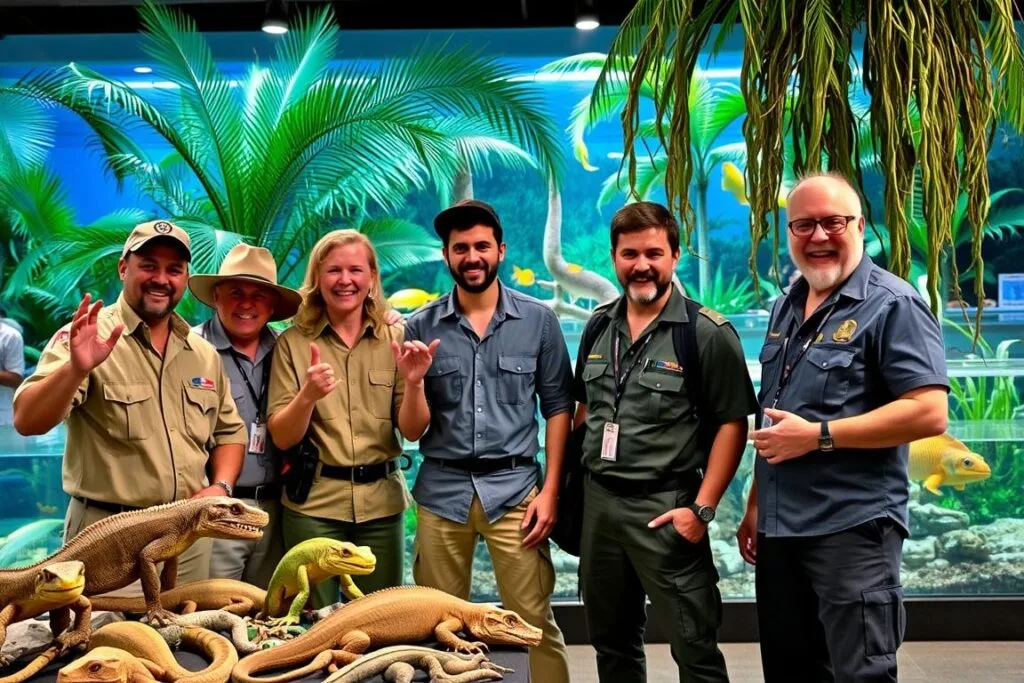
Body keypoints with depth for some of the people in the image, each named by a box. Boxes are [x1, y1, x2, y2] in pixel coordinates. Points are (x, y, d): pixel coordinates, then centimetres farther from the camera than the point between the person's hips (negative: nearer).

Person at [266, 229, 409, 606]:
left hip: (381, 501, 1)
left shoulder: (395, 338, 2)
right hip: (313, 502, -1)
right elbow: (281, 438, -5)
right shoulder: (293, 343, -1)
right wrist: (308, 395, -24)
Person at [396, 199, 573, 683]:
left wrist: (550, 490, -5)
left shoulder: (538, 320, 1)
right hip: (442, 491, 2)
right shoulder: (421, 327, 3)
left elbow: (558, 408, 3)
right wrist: (414, 382, -14)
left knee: (534, 622, -2)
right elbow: (412, 432, 5)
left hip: (514, 488, -1)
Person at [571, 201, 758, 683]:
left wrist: (702, 508, -17)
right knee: (610, 639, 18)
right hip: (597, 501, 6)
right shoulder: (599, 326, 9)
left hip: (666, 507, -6)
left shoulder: (707, 333, -10)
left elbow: (732, 424, -11)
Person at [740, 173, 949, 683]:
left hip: (852, 528, -8)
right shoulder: (786, 308, 13)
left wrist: (819, 436, -20)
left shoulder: (891, 305, -10)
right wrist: (756, 505, 16)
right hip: (779, 527, 8)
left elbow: (929, 412, -20)